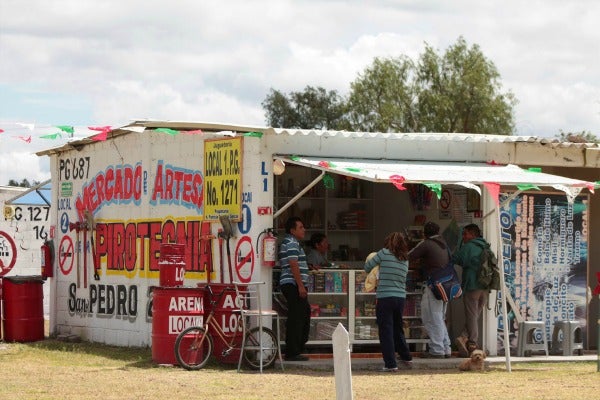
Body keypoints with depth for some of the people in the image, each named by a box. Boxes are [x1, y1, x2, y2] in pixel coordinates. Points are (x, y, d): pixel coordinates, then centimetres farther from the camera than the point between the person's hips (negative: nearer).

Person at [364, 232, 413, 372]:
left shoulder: (384, 253, -5)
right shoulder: (405, 260, 10)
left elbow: (367, 266, 3)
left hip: (385, 297, -5)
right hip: (401, 297, 5)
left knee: (386, 331, 0)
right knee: (398, 329, 21)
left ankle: (391, 364, -2)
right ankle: (406, 359, 29)